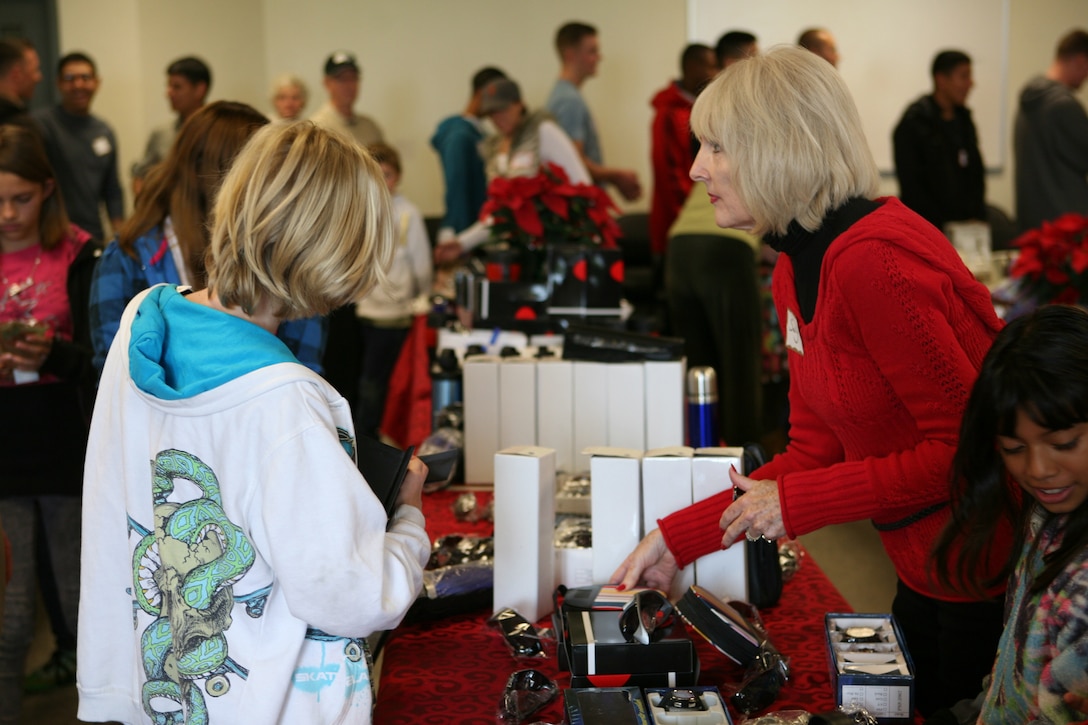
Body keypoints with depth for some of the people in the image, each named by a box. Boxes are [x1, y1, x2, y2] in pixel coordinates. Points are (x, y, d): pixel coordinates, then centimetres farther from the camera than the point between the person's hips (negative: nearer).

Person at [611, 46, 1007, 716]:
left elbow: (966, 447, -25)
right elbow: (815, 451, 7)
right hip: (925, 577, 9)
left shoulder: (874, 259, -25)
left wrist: (798, 502, -21)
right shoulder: (798, 272, 5)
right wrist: (677, 539, 3)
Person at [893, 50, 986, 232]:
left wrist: (977, 216, 6)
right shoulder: (913, 122, -8)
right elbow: (910, 184, -11)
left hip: (967, 223, 7)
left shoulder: (964, 120, 15)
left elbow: (976, 174, 19)